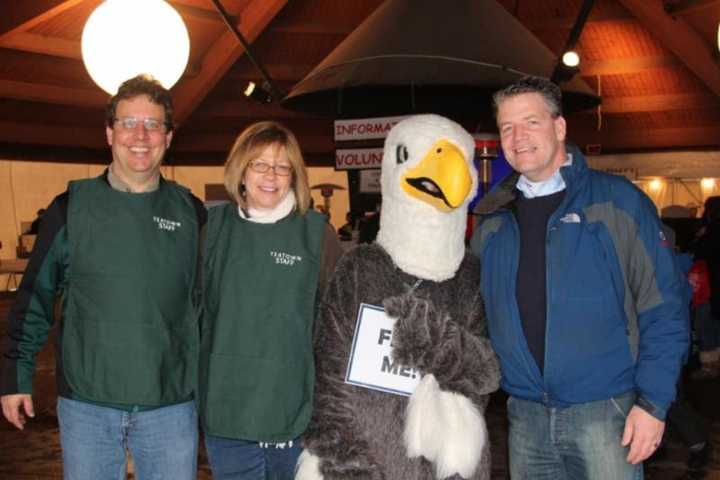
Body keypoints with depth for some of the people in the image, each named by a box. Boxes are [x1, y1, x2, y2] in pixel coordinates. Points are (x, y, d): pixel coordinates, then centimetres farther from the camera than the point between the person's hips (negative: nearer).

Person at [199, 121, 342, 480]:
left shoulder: (316, 231, -4)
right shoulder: (217, 225, 2)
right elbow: (198, 308, 10)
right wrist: (197, 389, 8)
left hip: (297, 409, -2)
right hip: (227, 407, 2)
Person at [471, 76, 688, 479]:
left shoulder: (616, 202, -5)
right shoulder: (493, 222, 7)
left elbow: (662, 307, -7)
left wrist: (653, 402, -11)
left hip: (604, 411, -4)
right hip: (526, 416, 4)